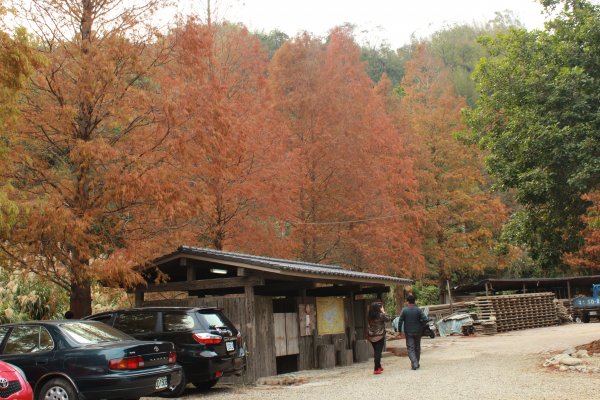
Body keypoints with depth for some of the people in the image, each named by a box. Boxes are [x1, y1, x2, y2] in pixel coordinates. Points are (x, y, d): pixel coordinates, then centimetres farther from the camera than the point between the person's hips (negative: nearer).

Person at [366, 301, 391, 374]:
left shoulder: (369, 316, 2)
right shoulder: (381, 315, -14)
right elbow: (389, 318, -3)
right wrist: (383, 312, 4)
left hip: (371, 336, 6)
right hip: (379, 336, -6)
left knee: (376, 352, 18)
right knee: (378, 352, -2)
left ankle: (378, 367, 30)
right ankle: (376, 369, -4)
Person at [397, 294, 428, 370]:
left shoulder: (404, 310, -8)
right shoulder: (419, 310, -5)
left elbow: (400, 321, -7)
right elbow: (425, 319, -12)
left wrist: (399, 331, 3)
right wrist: (419, 323, 7)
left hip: (408, 333, -2)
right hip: (418, 332, 2)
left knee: (410, 348, 0)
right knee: (417, 348, 16)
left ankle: (414, 363, -17)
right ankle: (417, 363, 24)